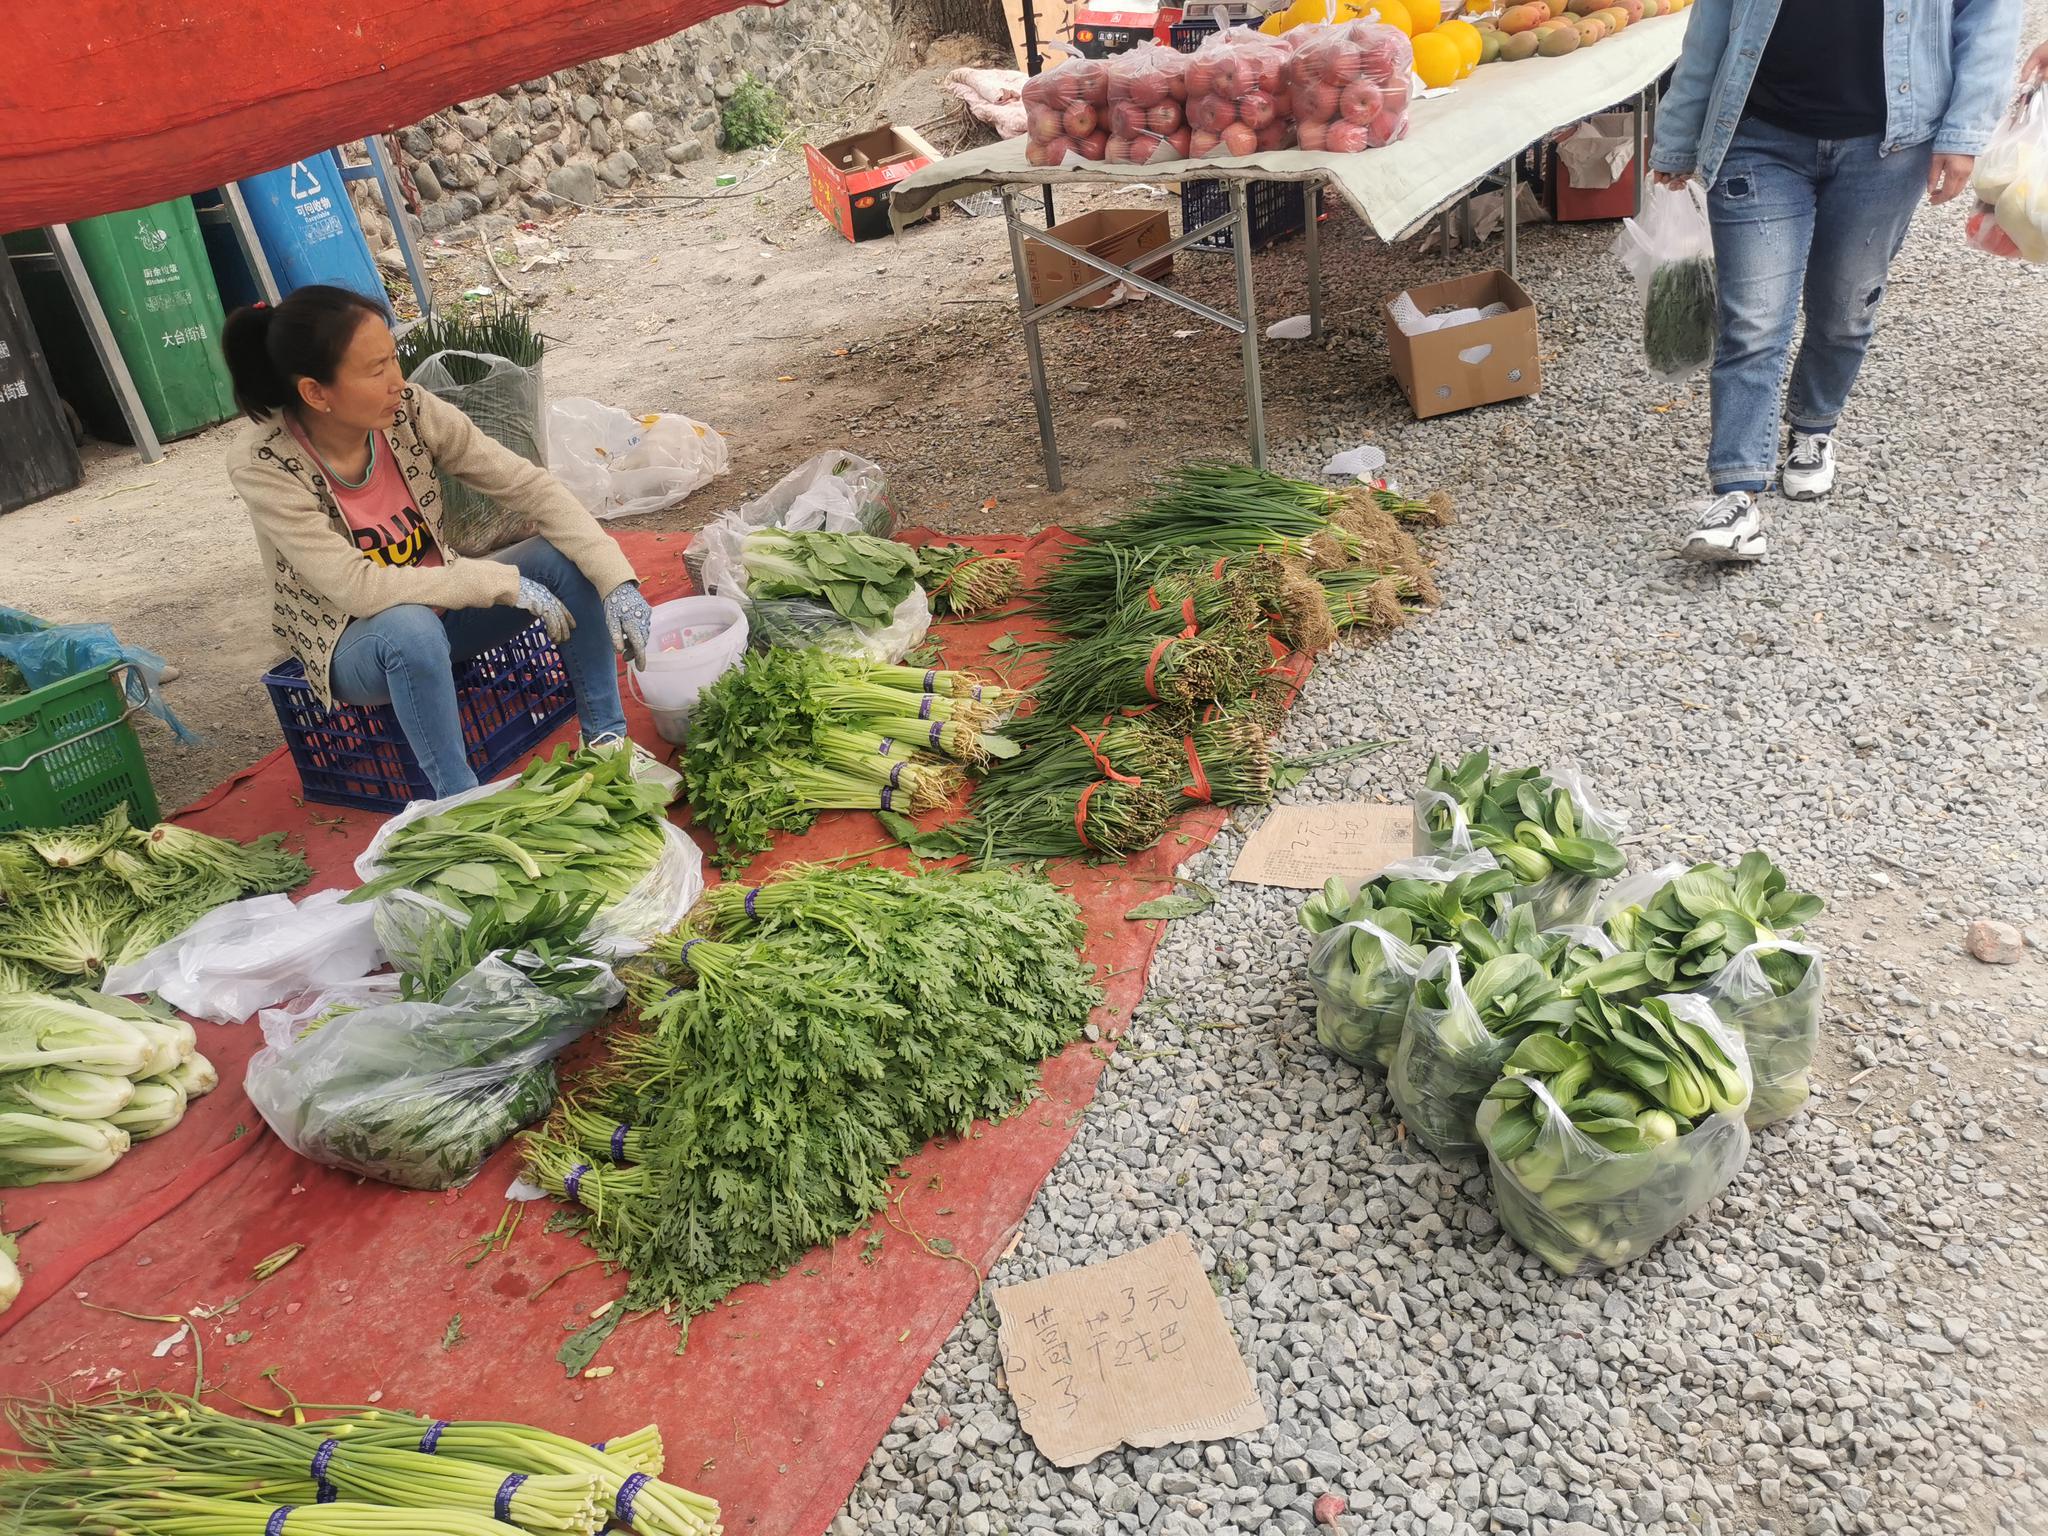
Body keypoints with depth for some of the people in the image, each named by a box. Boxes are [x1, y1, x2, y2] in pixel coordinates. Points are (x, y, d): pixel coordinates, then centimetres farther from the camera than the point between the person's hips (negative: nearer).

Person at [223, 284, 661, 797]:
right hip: (353, 645, -4)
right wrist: (506, 583, -30)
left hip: (439, 603, 5)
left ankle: (607, 739, -7)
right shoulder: (261, 464, -25)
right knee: (410, 626, -39)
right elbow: (358, 588, -31)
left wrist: (616, 580, -27)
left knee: (571, 557, -17)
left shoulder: (409, 410, -16)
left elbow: (529, 484, -15)